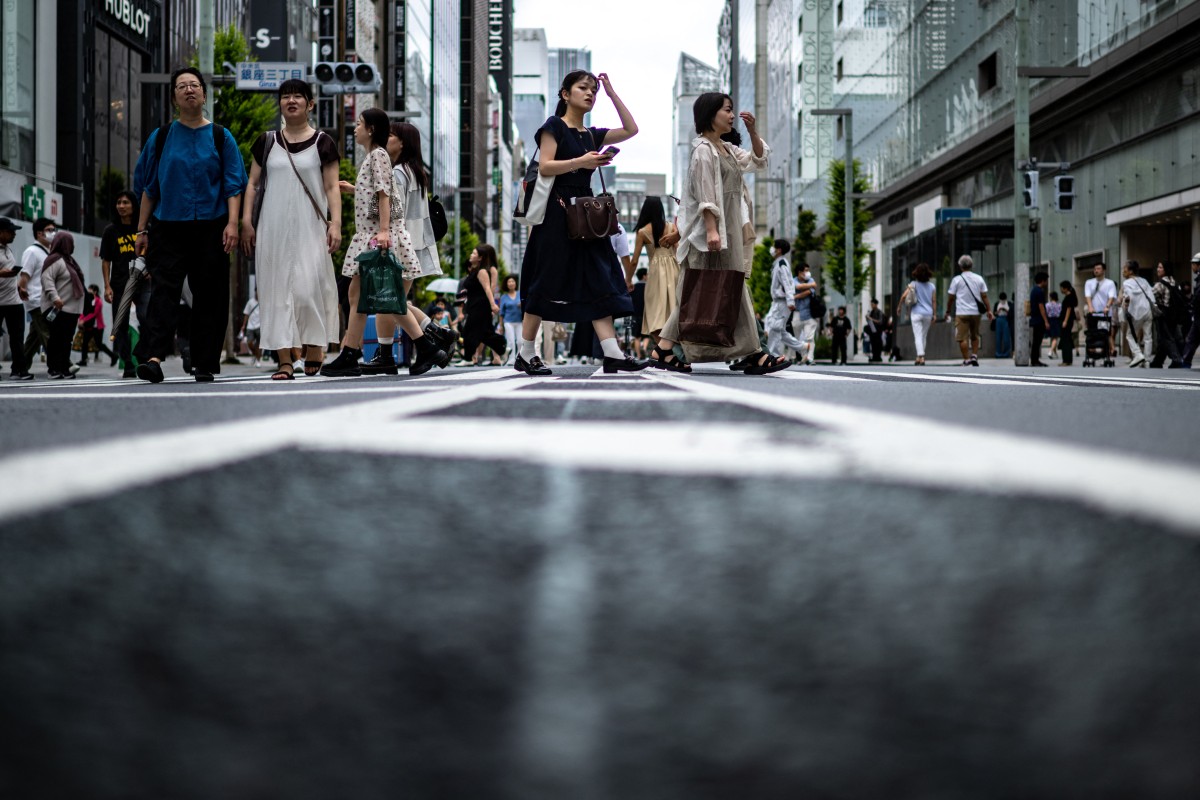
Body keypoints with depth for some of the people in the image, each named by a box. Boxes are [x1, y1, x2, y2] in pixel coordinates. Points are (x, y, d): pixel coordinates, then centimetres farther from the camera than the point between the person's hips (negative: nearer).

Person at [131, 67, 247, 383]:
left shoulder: (221, 138, 7)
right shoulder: (161, 138, 9)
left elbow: (233, 185, 3)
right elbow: (148, 187, 12)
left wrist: (232, 223, -10)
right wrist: (142, 230, 7)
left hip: (210, 229, 0)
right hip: (168, 228, 0)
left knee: (209, 296, 0)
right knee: (164, 289, -12)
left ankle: (204, 364, 6)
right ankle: (152, 355, -23)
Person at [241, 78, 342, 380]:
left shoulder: (322, 143, 5)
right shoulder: (267, 142, 12)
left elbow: (332, 187, 2)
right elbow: (253, 183, 12)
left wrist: (335, 223, -9)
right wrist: (246, 221, 3)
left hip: (310, 226, -2)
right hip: (273, 227, 2)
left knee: (308, 287, -12)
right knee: (277, 289, -2)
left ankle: (314, 348, 5)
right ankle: (285, 360, -2)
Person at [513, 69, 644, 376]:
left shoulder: (592, 135, 17)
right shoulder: (554, 126, -1)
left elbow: (631, 129, 13)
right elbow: (545, 166, -11)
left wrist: (611, 92, 12)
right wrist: (581, 161, -22)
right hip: (557, 211, -7)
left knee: (599, 281, -3)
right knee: (546, 282, -5)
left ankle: (612, 355, -10)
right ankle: (525, 355, 3)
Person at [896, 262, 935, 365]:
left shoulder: (913, 284, -3)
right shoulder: (932, 286, 4)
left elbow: (904, 296, -11)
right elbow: (934, 301, 3)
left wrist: (899, 307, 2)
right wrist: (934, 314, 7)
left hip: (916, 313, -3)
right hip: (928, 313, 3)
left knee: (918, 336, -5)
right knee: (923, 336, 14)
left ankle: (921, 357, -19)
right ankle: (919, 357, 17)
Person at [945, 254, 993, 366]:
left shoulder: (957, 279, -2)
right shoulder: (979, 279, 7)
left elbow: (951, 297, 1)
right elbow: (984, 296, 6)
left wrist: (948, 312, 11)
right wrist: (989, 310, 11)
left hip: (962, 313, -4)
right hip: (976, 312, 4)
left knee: (963, 338, -3)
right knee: (975, 336, 19)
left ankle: (966, 360, -9)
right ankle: (975, 356, 10)